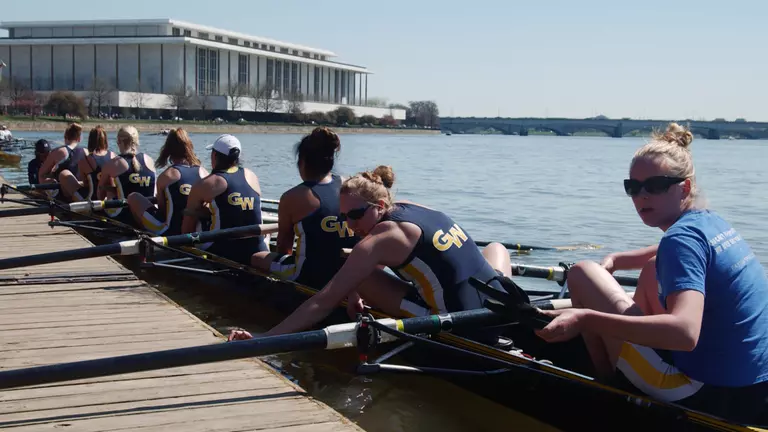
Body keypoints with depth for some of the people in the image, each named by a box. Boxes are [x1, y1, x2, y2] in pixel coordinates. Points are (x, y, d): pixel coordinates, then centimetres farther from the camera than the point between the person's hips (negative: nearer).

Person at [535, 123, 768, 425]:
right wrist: (615, 261, 25)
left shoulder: (683, 238, -19)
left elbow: (685, 332, -35)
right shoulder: (712, 222, 9)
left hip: (710, 397, -9)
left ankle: (610, 382, 16)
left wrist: (586, 319, -38)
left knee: (582, 273, -4)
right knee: (654, 269, 26)